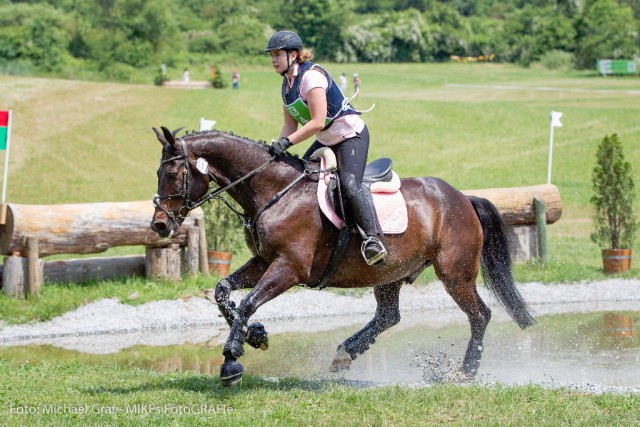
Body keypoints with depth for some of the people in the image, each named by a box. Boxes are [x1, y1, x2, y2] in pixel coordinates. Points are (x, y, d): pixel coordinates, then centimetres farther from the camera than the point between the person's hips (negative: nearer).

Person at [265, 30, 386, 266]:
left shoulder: (311, 76, -22)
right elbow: (290, 124, 10)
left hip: (351, 134, -11)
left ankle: (371, 240, -31)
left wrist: (287, 142, -29)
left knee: (349, 185, -27)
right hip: (325, 140, 11)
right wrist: (278, 149, -7)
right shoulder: (287, 83, 7)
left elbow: (318, 122, -28)